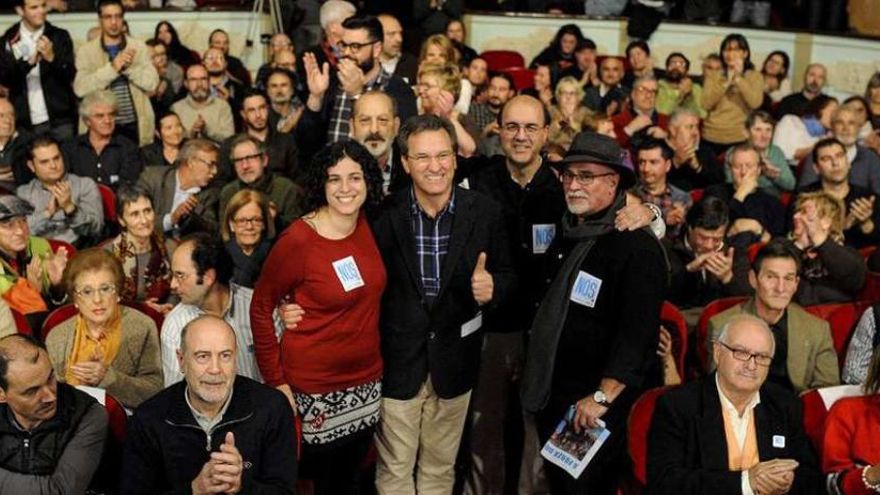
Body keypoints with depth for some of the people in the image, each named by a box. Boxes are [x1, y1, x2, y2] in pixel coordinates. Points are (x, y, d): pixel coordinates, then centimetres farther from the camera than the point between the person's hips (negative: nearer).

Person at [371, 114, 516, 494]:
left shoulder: (484, 212, -6)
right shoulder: (384, 214, -10)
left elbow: (507, 274, 3)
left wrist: (492, 287, -19)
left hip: (453, 359, 2)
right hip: (398, 359, -1)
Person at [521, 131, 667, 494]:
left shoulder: (638, 247, -17)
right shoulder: (565, 238, 10)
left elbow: (637, 333, -24)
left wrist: (603, 397, -26)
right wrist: (531, 367, 20)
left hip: (596, 409, -8)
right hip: (551, 398, 8)